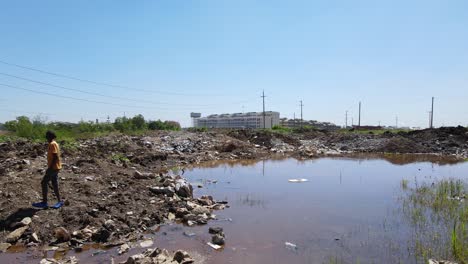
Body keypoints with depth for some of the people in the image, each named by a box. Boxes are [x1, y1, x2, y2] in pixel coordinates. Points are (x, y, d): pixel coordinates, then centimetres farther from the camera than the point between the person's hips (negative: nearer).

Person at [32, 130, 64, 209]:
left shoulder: (52, 144, -15)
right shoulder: (55, 144, 14)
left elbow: (55, 157, -23)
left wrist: (50, 167, -22)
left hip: (53, 168, -9)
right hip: (55, 167, 9)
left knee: (44, 183, -3)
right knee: (54, 184, 11)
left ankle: (44, 202, 1)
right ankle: (59, 201, 14)